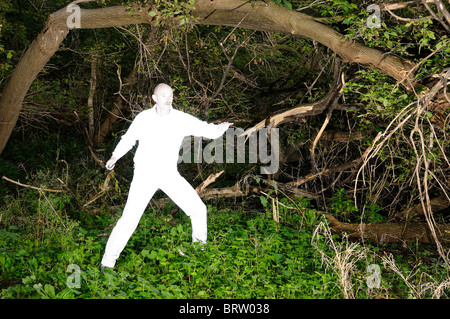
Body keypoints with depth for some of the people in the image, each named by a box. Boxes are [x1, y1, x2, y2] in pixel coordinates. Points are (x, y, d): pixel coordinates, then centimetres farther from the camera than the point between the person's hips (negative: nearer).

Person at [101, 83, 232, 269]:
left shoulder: (182, 119, -7)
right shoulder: (143, 118, -5)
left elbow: (208, 130, -13)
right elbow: (129, 138, 11)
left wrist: (220, 128, -35)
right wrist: (115, 157, 1)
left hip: (169, 175, 2)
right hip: (144, 175, -2)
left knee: (198, 209, 0)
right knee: (129, 219, -11)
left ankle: (200, 246, 26)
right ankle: (107, 263, 2)